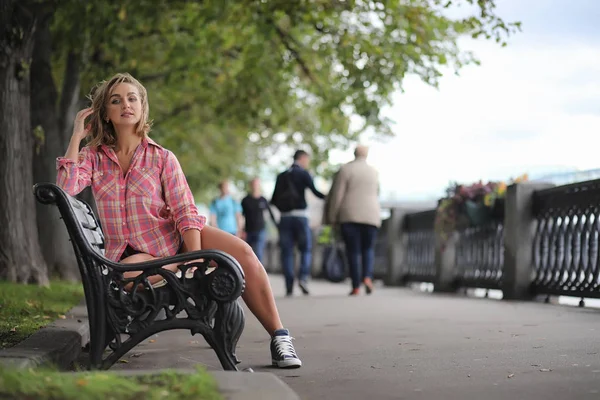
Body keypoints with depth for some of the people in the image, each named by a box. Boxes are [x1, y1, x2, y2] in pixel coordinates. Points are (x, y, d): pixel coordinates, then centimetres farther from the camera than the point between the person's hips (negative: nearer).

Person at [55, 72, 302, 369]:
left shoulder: (162, 158, 2)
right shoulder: (93, 157, 4)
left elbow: (185, 213, -6)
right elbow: (65, 189, -16)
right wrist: (77, 135, -10)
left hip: (173, 238, 0)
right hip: (134, 252, 0)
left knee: (241, 252, -25)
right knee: (126, 275, -38)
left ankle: (278, 336, -14)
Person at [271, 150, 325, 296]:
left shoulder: (281, 176, 14)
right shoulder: (303, 174, 1)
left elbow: (274, 200, 14)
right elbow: (314, 191, -13)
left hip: (285, 217, 4)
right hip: (300, 215, -4)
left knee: (287, 252, 3)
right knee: (306, 249, 4)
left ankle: (289, 286, -2)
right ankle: (303, 278, -16)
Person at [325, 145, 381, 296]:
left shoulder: (345, 170, -2)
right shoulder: (374, 172, 9)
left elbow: (337, 195, -6)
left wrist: (332, 217, -1)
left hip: (349, 216, -2)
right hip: (371, 216, 2)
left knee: (353, 251, 2)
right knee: (368, 249, 12)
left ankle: (356, 286, -3)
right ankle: (367, 277, -12)